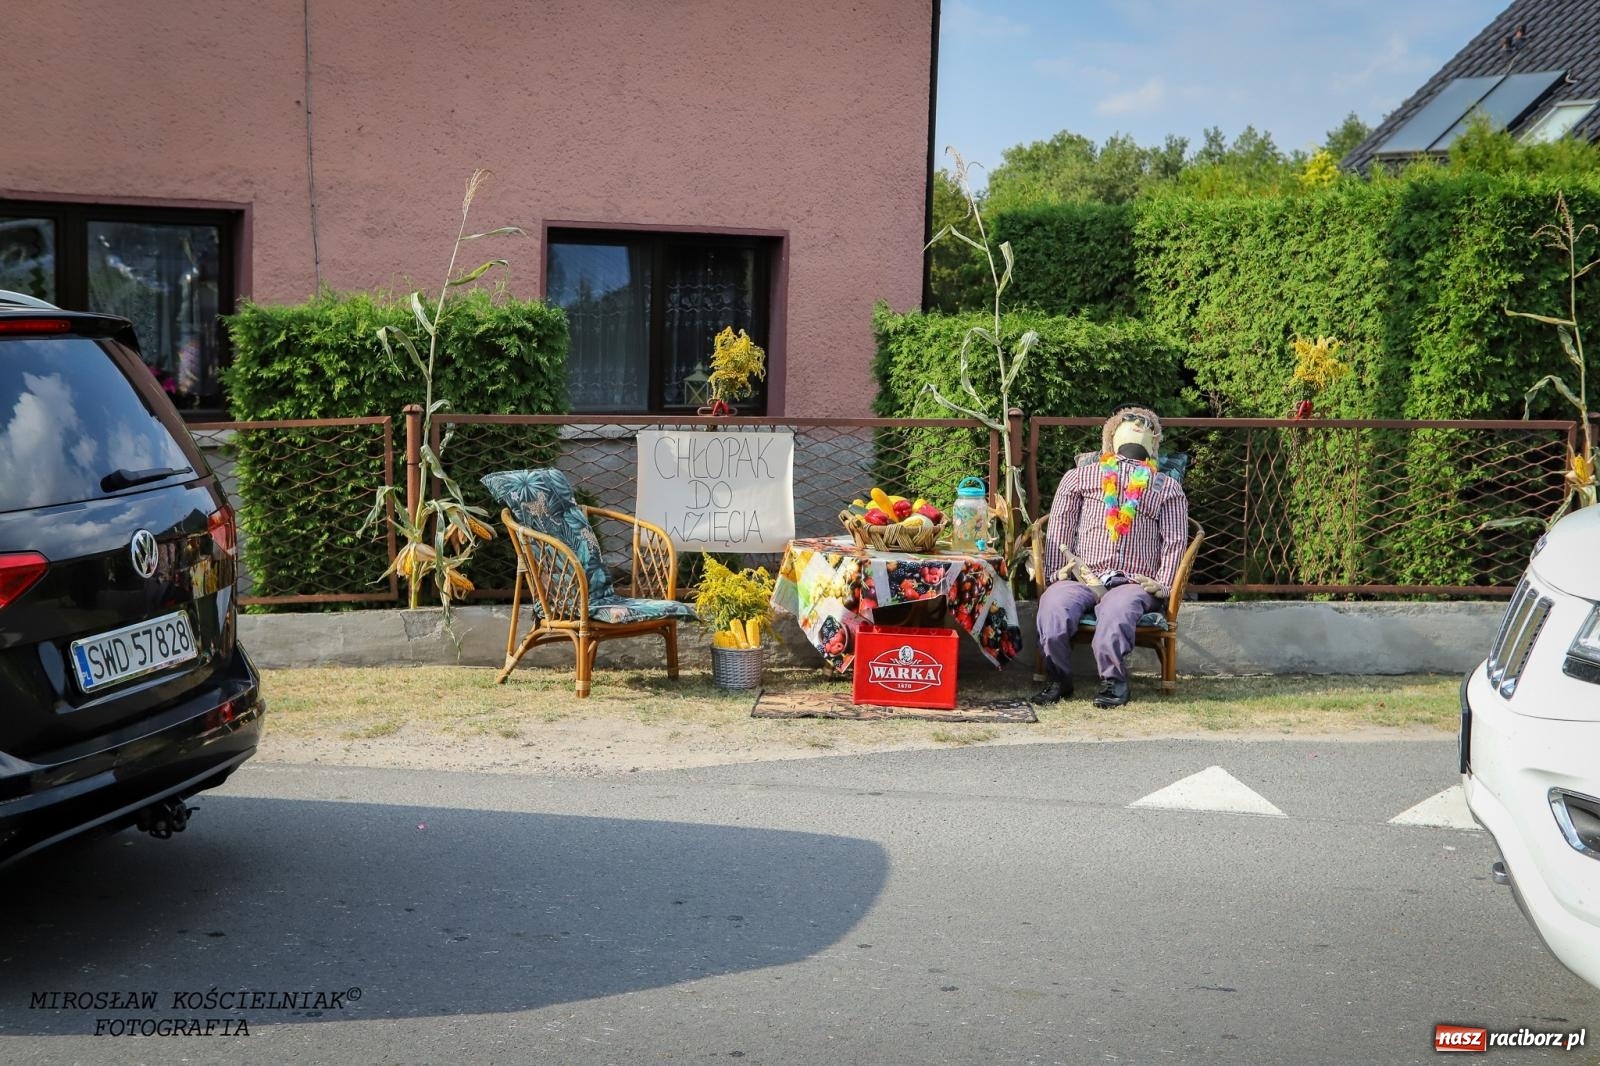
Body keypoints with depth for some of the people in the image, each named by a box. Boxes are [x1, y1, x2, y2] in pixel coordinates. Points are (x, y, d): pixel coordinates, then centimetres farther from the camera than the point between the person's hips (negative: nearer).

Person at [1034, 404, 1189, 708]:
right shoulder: (1081, 476, 24)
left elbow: (1175, 540, 14)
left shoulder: (1167, 487, 24)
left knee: (1117, 610, -38)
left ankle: (1113, 680, -19)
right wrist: (1057, 574, 1)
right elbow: (1060, 526, 15)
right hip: (1079, 578, 1)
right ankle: (1059, 680, -16)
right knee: (1053, 605, -34)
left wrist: (1162, 586, -2)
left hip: (1133, 583, -1)